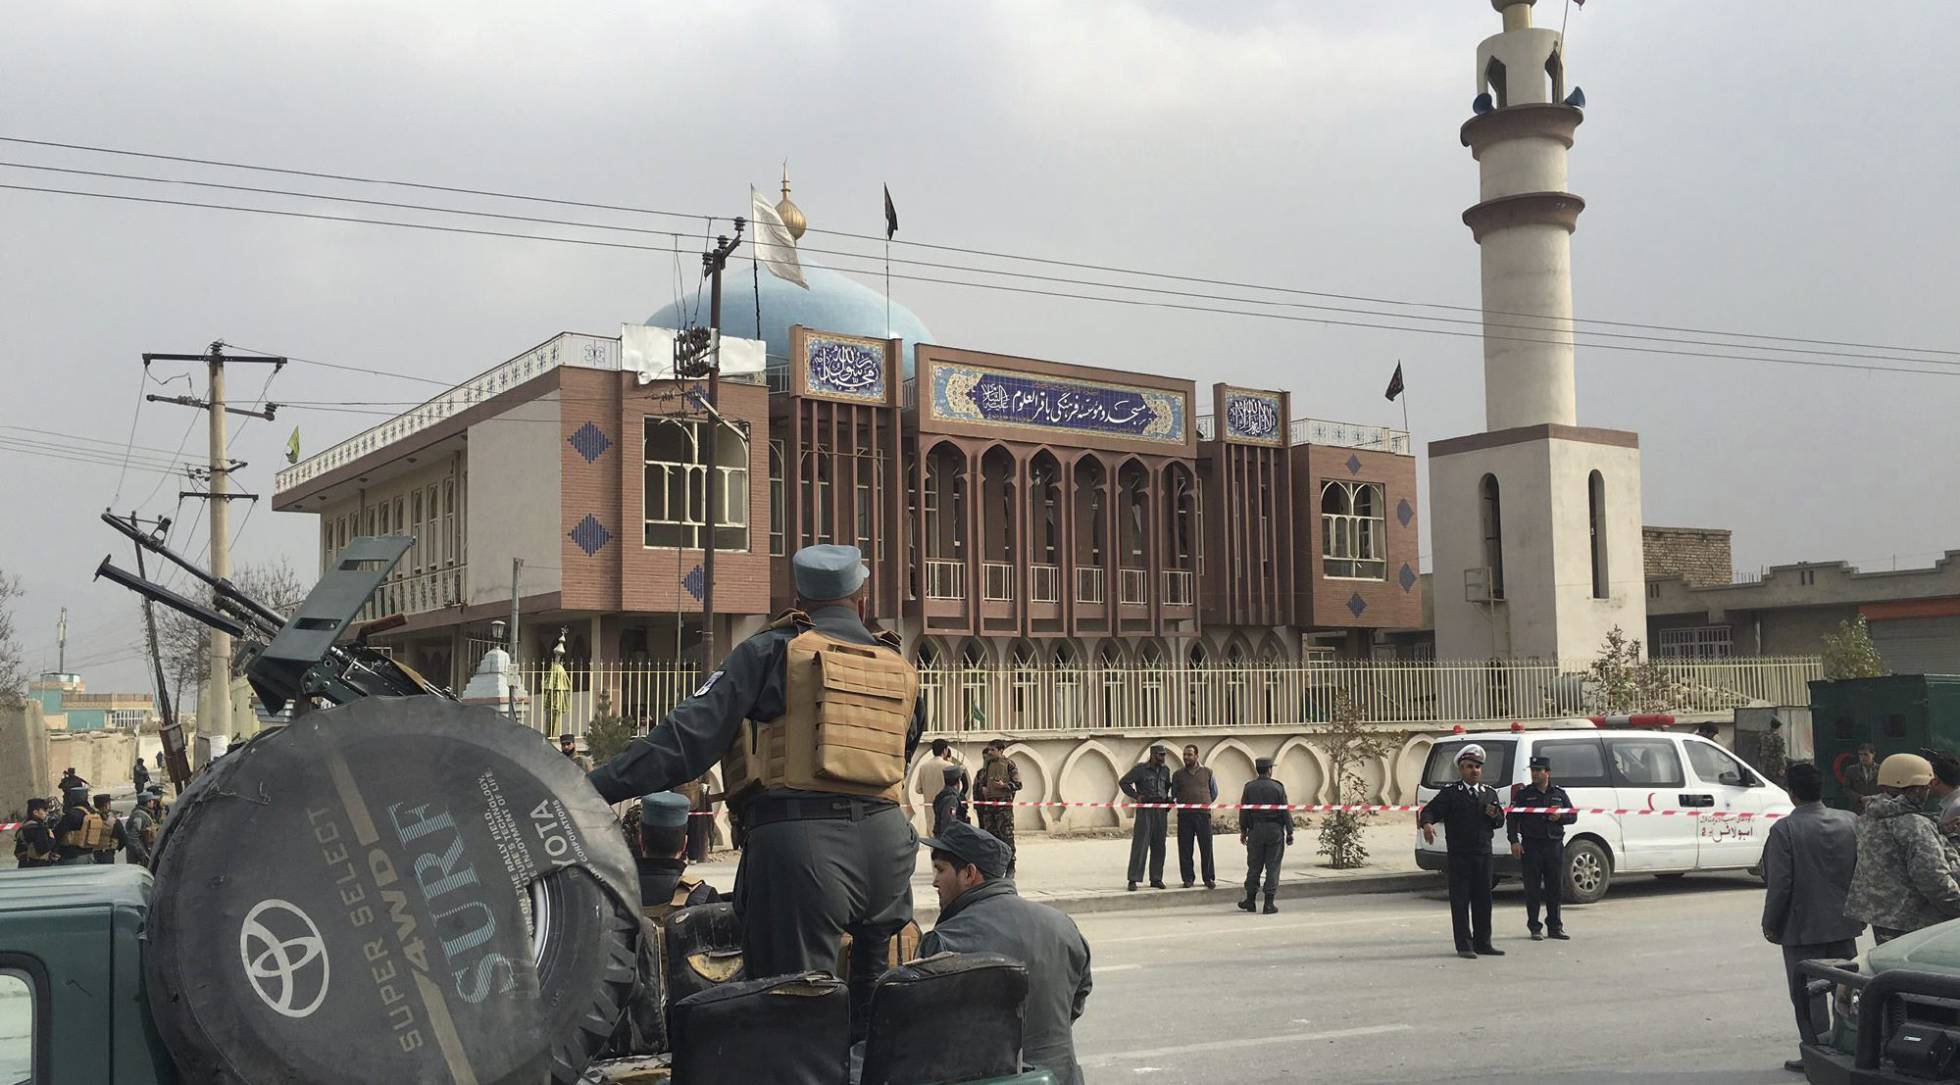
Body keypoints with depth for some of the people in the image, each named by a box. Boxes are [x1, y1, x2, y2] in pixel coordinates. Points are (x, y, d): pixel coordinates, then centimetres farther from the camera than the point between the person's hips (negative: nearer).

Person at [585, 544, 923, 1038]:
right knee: (879, 1005, 18)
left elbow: (691, 734, -5)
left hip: (799, 838, -5)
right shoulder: (901, 669, 20)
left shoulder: (774, 651, 4)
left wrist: (598, 785, -7)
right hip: (886, 840, 5)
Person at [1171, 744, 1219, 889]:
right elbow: (1173, 794, 20)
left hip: (1203, 814, -1)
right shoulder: (1178, 775, 9)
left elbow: (1214, 793, 19)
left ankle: (1209, 878, 5)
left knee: (1206, 848, -2)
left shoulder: (1207, 772, 8)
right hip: (1184, 816, 1)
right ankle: (1188, 878, 8)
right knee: (1185, 849, 0)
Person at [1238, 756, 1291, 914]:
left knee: (1254, 866, 9)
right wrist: (1289, 833, 2)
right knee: (1272, 866, 2)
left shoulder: (1249, 787, 1)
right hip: (1275, 830, -2)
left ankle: (1250, 900, 14)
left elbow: (1243, 811, 3)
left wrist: (1243, 831, 12)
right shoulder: (1278, 787, -3)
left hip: (1255, 830, 2)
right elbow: (1285, 811, -3)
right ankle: (1269, 903, 1)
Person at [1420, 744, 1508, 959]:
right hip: (1459, 854, -5)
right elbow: (1430, 811, -11)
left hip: (1483, 853, 5)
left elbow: (1500, 821, 18)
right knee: (1460, 900, -3)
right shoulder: (1450, 793, -1)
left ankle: (1482, 943, 18)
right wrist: (1427, 824, -34)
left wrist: (1494, 815, -6)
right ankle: (1464, 946, 0)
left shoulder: (1489, 793, 15)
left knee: (1483, 899, 9)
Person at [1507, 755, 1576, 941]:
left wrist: (1560, 817, -8)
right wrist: (1514, 841, -11)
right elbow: (1511, 819, 1)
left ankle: (1554, 927, 16)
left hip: (1555, 846, 2)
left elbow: (1573, 815, 14)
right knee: (1532, 889, -1)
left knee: (1555, 887, 6)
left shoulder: (1559, 793, 12)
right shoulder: (1523, 794, 4)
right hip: (1531, 846, -2)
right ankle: (1534, 928, 6)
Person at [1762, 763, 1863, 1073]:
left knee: (1808, 994, 4)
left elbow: (1779, 884, -17)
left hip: (1802, 927, -5)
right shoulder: (1850, 822, 1)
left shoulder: (1784, 829, -17)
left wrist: (1770, 924, -6)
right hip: (1844, 923, 5)